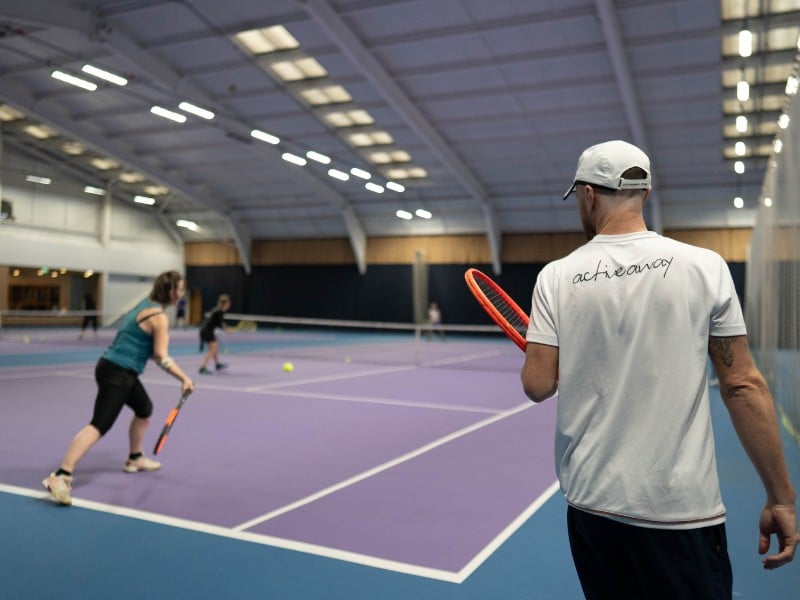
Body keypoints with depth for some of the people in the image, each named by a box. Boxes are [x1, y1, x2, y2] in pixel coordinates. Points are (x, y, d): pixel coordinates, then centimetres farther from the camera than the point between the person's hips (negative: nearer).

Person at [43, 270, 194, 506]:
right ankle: (60, 476, -23)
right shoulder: (159, 317, -15)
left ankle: (135, 459, 40)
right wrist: (184, 378, -12)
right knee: (99, 426, -17)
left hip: (122, 372, 10)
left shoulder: (144, 306, 13)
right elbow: (162, 357, -16)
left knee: (144, 409, 26)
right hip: (117, 373, -10)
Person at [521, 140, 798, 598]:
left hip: (591, 504, 2)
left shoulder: (556, 276, -4)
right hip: (682, 510, -1)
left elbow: (538, 386, -5)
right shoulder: (705, 266, -6)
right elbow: (743, 385, -6)